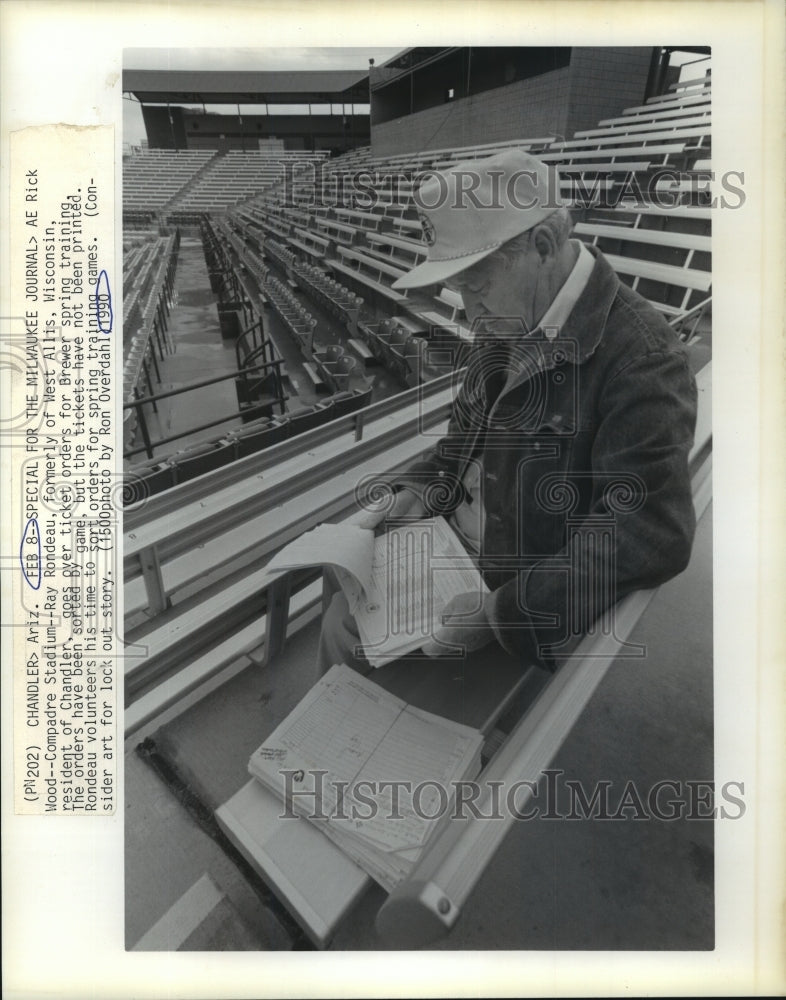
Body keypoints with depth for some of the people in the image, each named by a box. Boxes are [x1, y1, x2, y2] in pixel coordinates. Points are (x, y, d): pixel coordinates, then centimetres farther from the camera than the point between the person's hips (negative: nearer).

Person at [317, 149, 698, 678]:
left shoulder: (643, 358, -25)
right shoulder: (506, 327, 1)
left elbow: (651, 534, -30)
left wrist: (501, 610, -29)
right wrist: (423, 491, -2)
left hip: (538, 608, -7)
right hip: (457, 546, 8)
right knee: (345, 619, 5)